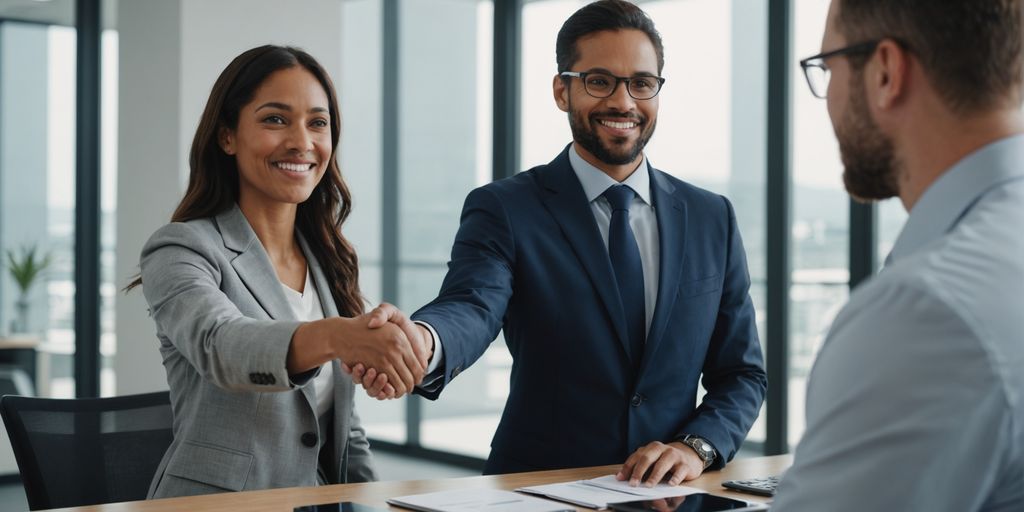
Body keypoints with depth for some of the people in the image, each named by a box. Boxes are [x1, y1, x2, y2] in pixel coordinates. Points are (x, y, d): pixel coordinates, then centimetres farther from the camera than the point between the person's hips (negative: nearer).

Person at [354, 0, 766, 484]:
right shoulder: (503, 209, -2)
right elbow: (471, 307, -20)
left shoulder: (711, 218, 8)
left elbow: (742, 374, 11)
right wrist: (419, 343, -43)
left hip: (669, 497, 2)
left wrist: (698, 447, -8)